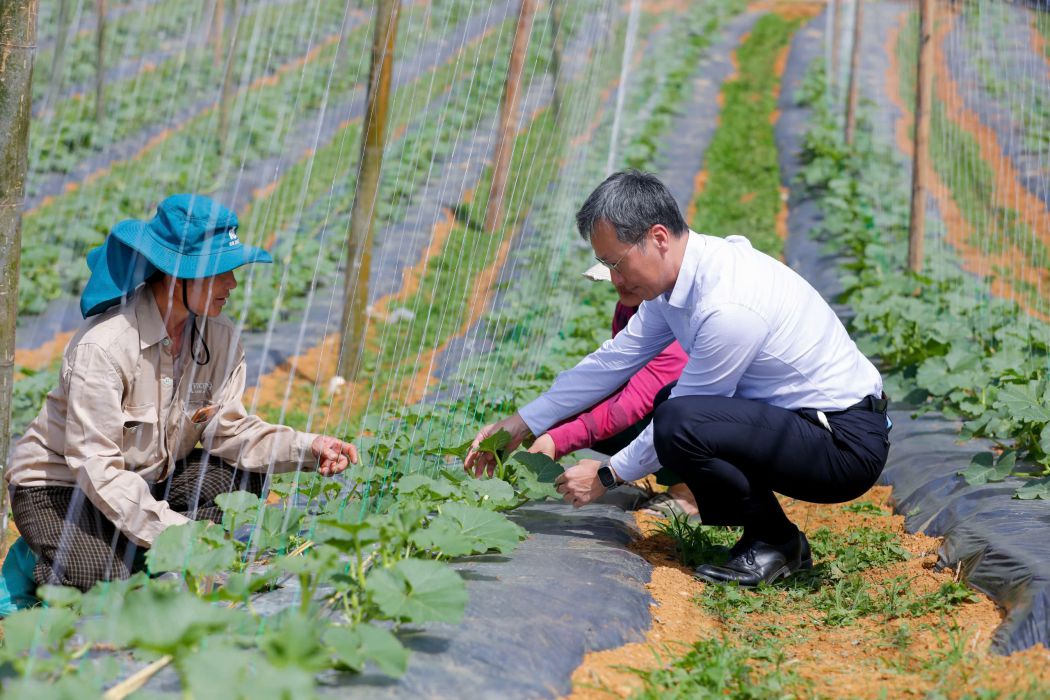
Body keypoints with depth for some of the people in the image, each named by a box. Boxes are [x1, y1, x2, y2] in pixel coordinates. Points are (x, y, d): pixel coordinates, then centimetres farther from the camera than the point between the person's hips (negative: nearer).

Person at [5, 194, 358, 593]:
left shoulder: (220, 338, -7)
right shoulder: (101, 346, -29)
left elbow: (229, 429, -9)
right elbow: (96, 465, -31)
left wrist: (308, 449, -26)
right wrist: (175, 533, -40)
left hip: (150, 480, 7)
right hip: (59, 489, -7)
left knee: (245, 476, -14)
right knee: (112, 582, -31)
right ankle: (47, 563, 2)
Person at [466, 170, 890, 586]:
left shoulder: (730, 307, -26)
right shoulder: (677, 275, 2)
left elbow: (680, 422, -16)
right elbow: (614, 360, 12)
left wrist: (607, 476, -4)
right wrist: (522, 424, 14)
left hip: (848, 443, -10)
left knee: (678, 422, -27)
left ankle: (775, 542, -6)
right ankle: (765, 535, 12)